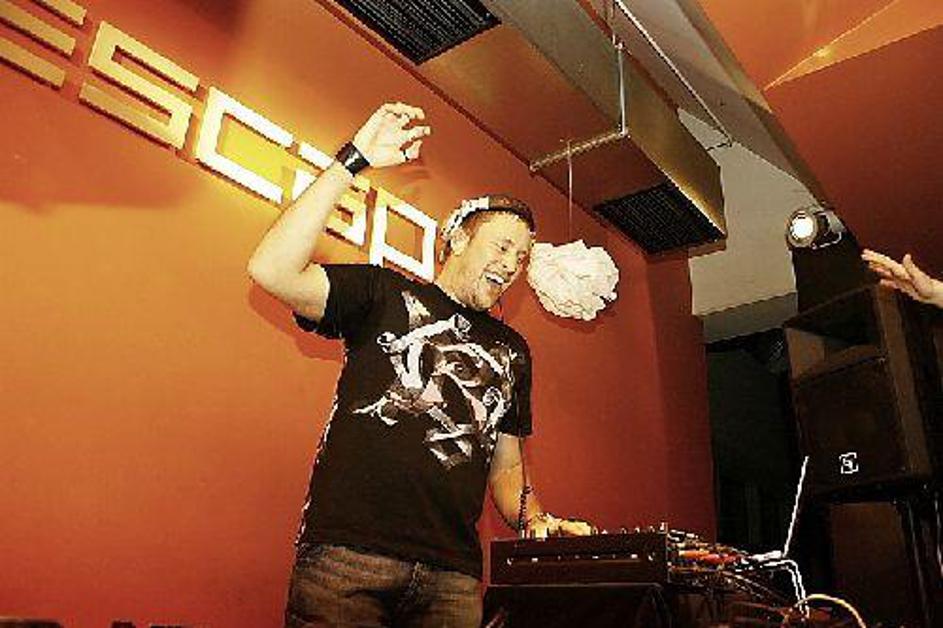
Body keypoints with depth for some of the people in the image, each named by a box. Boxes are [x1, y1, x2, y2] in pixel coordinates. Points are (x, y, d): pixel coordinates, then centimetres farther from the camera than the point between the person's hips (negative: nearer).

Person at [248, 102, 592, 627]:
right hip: (347, 552, -3)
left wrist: (533, 517, 0)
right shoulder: (385, 293, 6)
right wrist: (354, 160, -12)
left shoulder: (512, 350, 19)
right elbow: (273, 271, -10)